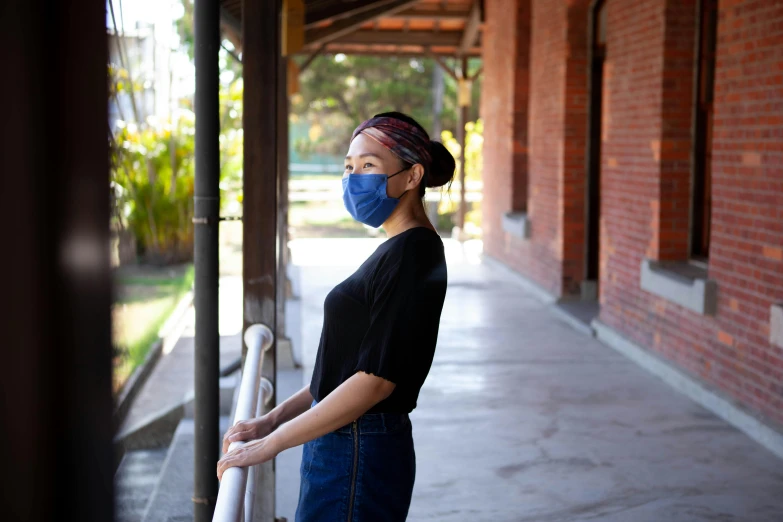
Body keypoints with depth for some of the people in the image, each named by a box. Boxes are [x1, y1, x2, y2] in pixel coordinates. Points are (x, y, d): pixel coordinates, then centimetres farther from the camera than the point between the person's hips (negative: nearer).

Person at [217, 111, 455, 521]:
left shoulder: (411, 256, -17)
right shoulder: (398, 250, 13)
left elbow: (376, 379, -22)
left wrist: (272, 442, -18)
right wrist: (272, 420, 9)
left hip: (359, 456, -9)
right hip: (346, 446, 9)